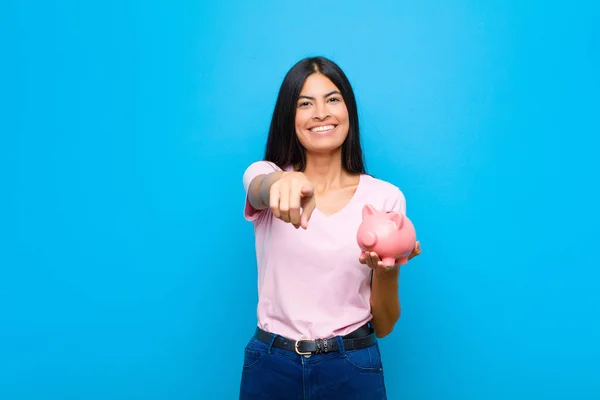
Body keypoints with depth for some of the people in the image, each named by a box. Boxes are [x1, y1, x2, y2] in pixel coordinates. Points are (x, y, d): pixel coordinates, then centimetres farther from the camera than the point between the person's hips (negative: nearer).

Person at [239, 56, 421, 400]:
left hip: (353, 368, 0)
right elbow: (261, 188, -29)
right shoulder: (265, 177, -2)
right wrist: (284, 182, -50)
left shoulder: (386, 196, -4)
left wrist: (388, 268, -21)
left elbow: (383, 326, -1)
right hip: (271, 366, 1)